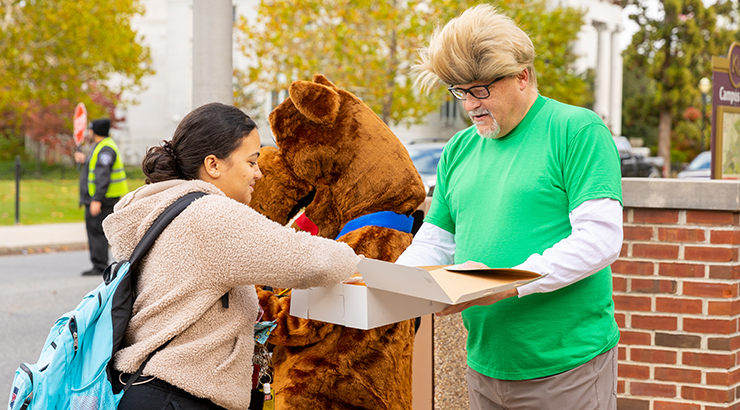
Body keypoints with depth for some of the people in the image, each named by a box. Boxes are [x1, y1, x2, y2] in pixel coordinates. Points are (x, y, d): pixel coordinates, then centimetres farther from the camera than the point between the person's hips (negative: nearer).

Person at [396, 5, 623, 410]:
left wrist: (512, 284, -25)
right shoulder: (459, 149, 13)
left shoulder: (578, 130, -8)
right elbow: (434, 242, 17)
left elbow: (600, 239, -17)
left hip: (567, 366, -6)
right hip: (485, 365, 6)